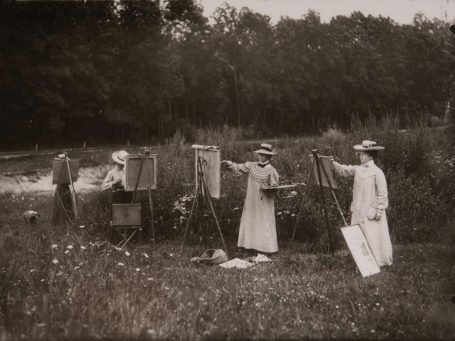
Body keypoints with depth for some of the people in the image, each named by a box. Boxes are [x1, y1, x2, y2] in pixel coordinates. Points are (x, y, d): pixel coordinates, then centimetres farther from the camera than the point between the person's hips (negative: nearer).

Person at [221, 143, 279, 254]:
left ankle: (268, 247, -1)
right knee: (249, 221, 8)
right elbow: (238, 168, 5)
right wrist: (228, 164, -8)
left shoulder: (272, 171, -8)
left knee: (264, 223, -5)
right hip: (251, 201, 5)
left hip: (264, 203, -5)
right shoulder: (252, 166, 5)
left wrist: (265, 188, -23)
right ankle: (249, 244, 18)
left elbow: (274, 187, -6)